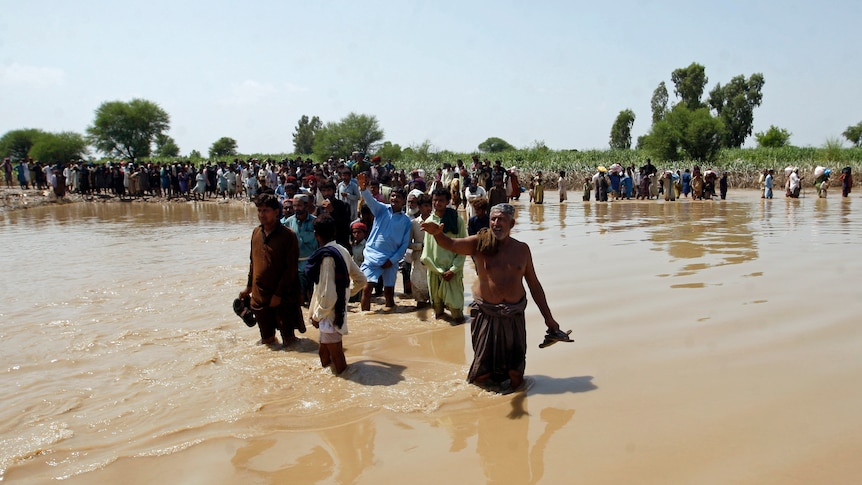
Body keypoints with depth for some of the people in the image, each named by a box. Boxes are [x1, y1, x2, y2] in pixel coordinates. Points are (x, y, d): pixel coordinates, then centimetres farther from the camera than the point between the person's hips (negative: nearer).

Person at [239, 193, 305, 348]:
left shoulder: (288, 236, -13)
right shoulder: (256, 232, 6)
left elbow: (290, 269, -14)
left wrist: (279, 294, -16)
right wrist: (249, 286, 16)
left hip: (283, 297, -6)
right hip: (259, 295, 6)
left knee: (288, 338, 2)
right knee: (266, 339, 17)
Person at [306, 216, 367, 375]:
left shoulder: (326, 256, -21)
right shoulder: (342, 251, 3)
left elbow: (329, 295, -24)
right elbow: (361, 280, 11)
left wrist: (317, 315, -11)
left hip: (329, 316, -9)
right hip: (339, 312, 9)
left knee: (337, 363, 4)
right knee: (323, 352, 24)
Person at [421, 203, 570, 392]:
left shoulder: (522, 249, 4)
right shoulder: (480, 244, -4)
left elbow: (534, 284, 10)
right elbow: (451, 244, -20)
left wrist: (548, 317, 11)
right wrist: (437, 233, -43)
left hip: (514, 315, 2)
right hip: (486, 315, -2)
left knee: (516, 369, 9)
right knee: (483, 369, 5)